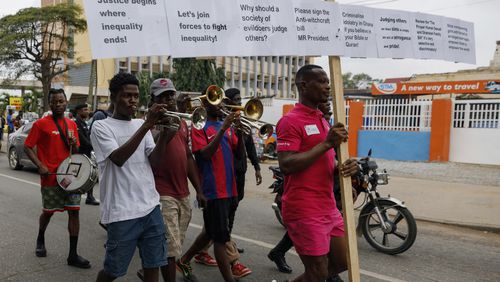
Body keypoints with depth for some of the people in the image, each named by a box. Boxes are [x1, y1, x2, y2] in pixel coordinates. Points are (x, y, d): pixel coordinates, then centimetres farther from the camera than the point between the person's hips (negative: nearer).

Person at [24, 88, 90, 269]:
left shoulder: (72, 124, 9)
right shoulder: (41, 124, -6)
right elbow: (27, 147, -5)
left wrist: (74, 144, -5)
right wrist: (40, 166, -17)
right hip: (50, 177, -4)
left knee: (74, 211, 0)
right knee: (48, 212, 11)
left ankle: (73, 255, 6)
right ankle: (40, 240, 43)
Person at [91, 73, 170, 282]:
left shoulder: (141, 125, 12)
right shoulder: (101, 127, -3)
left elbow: (153, 159, 1)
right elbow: (118, 158, -20)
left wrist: (164, 132, -15)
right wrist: (146, 126, -23)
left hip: (151, 207, 5)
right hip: (122, 211, -5)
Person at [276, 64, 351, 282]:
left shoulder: (323, 121, 16)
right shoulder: (290, 121, -13)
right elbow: (286, 165, -23)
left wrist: (343, 167, -1)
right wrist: (326, 143, -22)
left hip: (328, 208, 9)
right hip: (304, 211, -9)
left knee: (341, 262, 18)